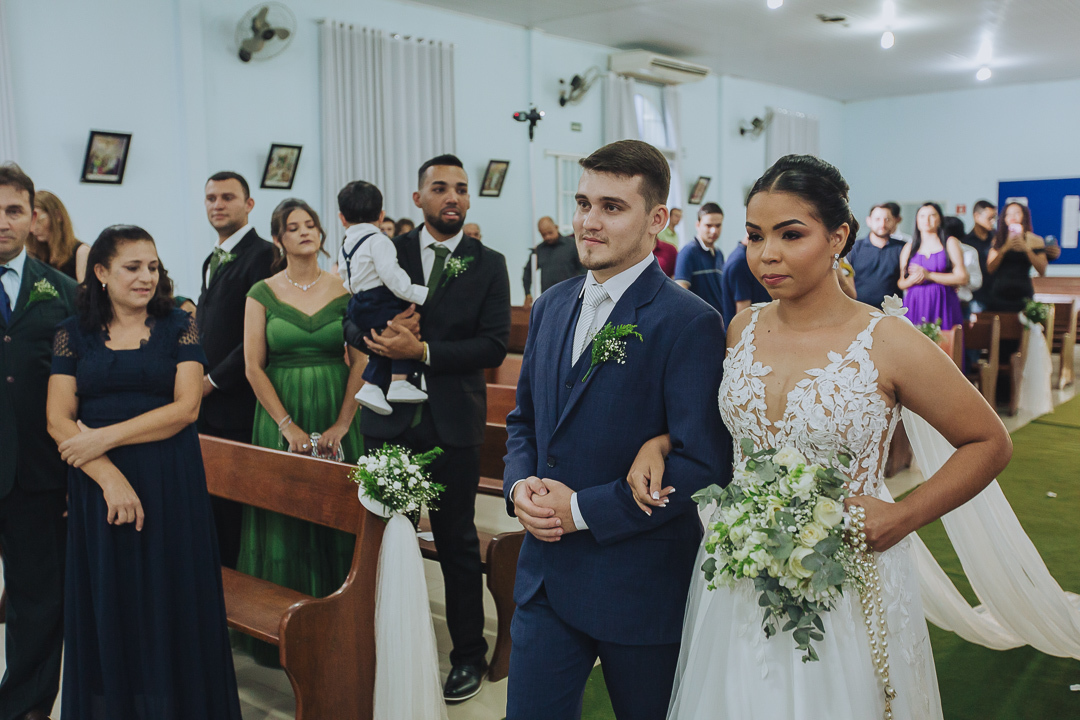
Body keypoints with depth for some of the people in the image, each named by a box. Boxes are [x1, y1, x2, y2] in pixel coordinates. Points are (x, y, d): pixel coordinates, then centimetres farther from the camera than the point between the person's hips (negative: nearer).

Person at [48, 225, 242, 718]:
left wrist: (107, 436, -14)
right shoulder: (74, 334, 5)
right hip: (97, 485, 1)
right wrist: (110, 477, -16)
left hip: (171, 486, -1)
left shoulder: (178, 326, 2)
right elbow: (58, 422, -2)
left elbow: (186, 407, -8)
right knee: (108, 607, 9)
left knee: (172, 603, 5)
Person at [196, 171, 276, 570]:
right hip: (207, 402, 8)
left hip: (237, 402, -8)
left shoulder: (262, 255, -11)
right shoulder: (212, 260, 18)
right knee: (214, 501, 14)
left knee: (234, 503, 1)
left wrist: (214, 380, -14)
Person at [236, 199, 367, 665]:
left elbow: (361, 362, 0)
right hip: (281, 419, -1)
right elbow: (253, 367, -3)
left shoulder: (344, 291, 3)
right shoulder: (262, 293, 1)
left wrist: (342, 425, -8)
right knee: (284, 520, 4)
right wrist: (289, 427, -9)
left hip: (337, 420, 1)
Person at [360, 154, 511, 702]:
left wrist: (423, 351, -18)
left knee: (457, 542, 9)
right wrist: (383, 337, -20)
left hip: (453, 424, -2)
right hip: (390, 418, 2)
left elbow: (494, 346, -9)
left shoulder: (489, 264, -1)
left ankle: (468, 655, 26)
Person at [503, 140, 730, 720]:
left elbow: (703, 464, -20)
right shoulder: (550, 307, 7)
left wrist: (582, 509, -18)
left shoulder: (690, 323, -16)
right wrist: (520, 485, -4)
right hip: (546, 578, 5)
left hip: (641, 587, -5)